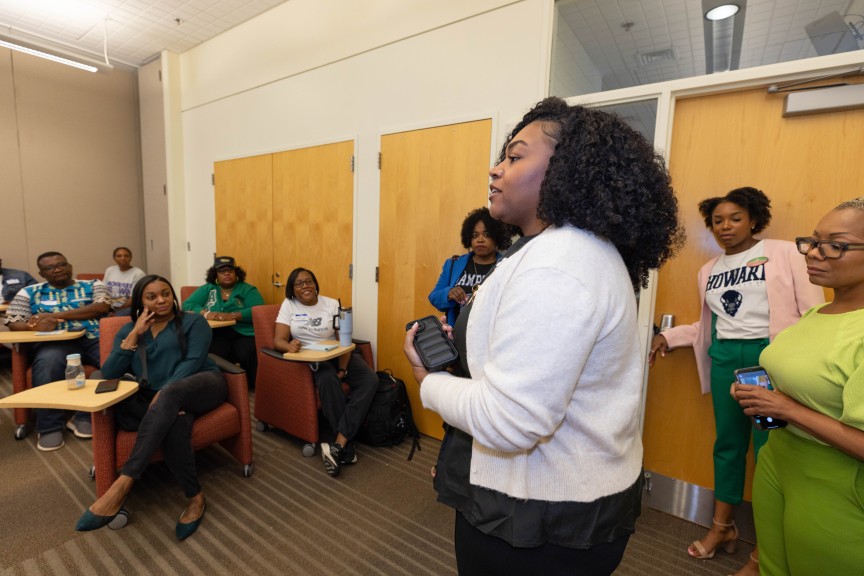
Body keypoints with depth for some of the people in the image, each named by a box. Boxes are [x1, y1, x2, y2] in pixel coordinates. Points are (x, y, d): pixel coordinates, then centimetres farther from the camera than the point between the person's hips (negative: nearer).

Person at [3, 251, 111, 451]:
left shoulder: (93, 285, 17)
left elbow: (102, 307, -1)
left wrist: (56, 315, -5)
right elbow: (12, 322, 11)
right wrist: (35, 324, -14)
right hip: (55, 343, 1)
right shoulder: (30, 292, 21)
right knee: (47, 362, -36)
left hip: (94, 338, 0)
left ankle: (85, 416, -19)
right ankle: (50, 426, -20)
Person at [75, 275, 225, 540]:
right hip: (158, 400, 3)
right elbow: (109, 374, 4)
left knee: (171, 395, -38)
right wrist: (135, 334, -4)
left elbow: (194, 360, -7)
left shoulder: (193, 322, 8)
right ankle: (196, 497, -25)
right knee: (175, 423, -34)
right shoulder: (128, 330, 18)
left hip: (202, 386, -3)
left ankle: (122, 484, -38)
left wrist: (165, 392, -21)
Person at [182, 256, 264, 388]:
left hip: (243, 334, -1)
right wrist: (205, 313, -9)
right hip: (216, 334, 2)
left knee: (246, 356, -33)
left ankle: (252, 389, -14)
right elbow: (187, 305, 10)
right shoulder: (207, 289, 21)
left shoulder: (248, 289, 12)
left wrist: (232, 316, -18)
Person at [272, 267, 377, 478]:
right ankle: (346, 445, -26)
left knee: (370, 380, -24)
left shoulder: (332, 304, 4)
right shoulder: (288, 305, 4)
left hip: (335, 355, 2)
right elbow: (278, 340, -4)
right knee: (327, 380, -37)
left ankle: (338, 445, -32)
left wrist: (342, 370, -16)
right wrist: (290, 346, -30)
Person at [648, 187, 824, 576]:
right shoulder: (708, 271, 13)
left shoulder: (784, 253, -1)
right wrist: (668, 337, 7)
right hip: (724, 360, 4)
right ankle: (723, 526, 30)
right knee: (728, 443, 13)